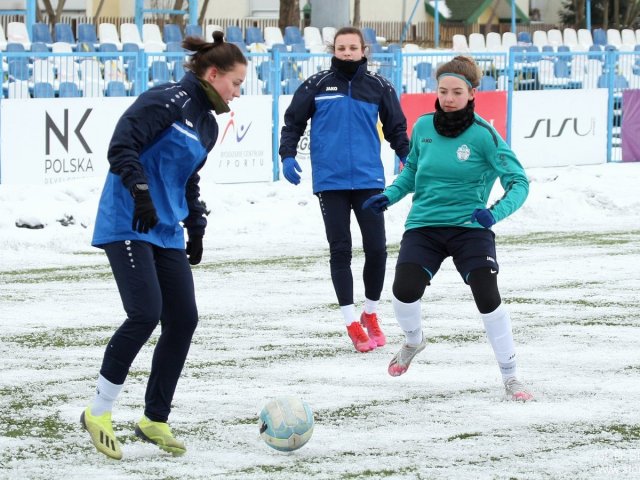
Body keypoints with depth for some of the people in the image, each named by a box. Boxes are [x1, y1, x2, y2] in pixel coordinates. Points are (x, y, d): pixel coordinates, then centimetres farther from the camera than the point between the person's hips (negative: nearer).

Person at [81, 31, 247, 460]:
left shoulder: (208, 123, 16)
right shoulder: (168, 101, -11)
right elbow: (122, 146, -20)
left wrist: (196, 226, 24)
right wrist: (141, 193, -28)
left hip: (166, 232, 9)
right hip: (128, 226, -9)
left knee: (183, 320, 2)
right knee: (146, 315, -17)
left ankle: (155, 420, 15)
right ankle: (99, 413, -3)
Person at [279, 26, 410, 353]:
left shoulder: (379, 87, 6)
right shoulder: (316, 86, 2)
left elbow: (396, 127, 14)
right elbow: (293, 122, 7)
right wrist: (287, 156, -7)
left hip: (369, 179, 1)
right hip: (330, 181, -1)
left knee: (376, 248, -1)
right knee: (340, 251, 1)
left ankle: (371, 314, 21)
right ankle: (352, 323, 9)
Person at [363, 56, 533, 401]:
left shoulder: (483, 135, -11)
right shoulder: (423, 127, 1)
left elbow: (518, 182, -13)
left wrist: (496, 212, -30)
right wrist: (389, 196, 2)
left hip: (469, 227, -3)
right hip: (424, 226, 3)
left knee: (487, 297, -17)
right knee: (404, 290, -18)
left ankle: (510, 377, 1)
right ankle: (413, 341, 18)